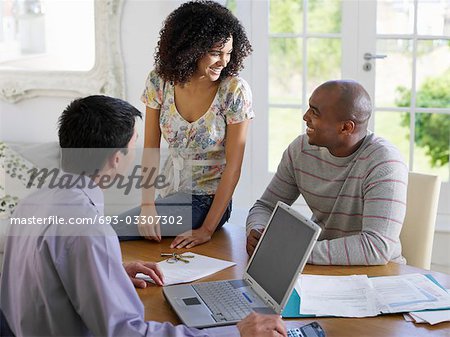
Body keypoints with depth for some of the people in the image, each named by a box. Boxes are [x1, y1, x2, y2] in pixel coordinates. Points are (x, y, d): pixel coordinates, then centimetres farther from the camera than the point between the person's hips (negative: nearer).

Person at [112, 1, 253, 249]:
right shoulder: (159, 81, -6)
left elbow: (233, 167, -15)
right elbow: (150, 149, -3)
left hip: (206, 201, -4)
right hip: (169, 194, 4)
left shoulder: (235, 92, -16)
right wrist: (147, 206, -16)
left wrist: (207, 230, -18)